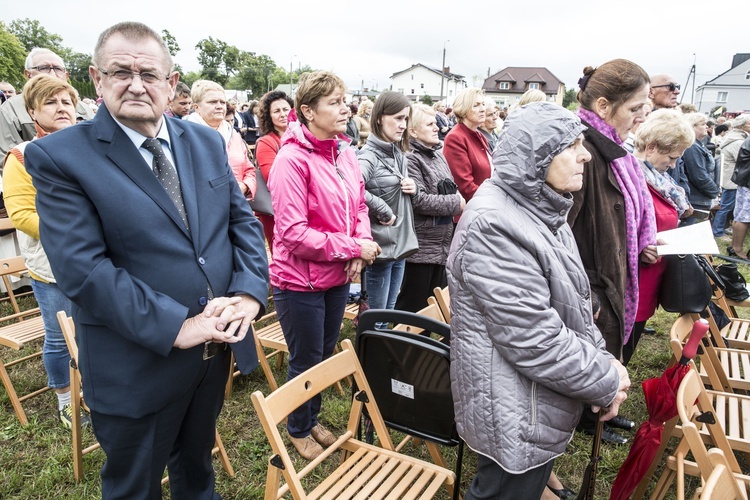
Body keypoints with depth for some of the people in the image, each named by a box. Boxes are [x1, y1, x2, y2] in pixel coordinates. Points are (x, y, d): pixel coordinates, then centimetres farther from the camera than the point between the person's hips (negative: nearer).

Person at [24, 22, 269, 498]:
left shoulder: (208, 142, 3)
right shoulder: (58, 156, -12)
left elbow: (243, 220, 3)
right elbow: (80, 267, -20)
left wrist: (248, 292, -13)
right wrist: (176, 326, -24)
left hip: (218, 345, 5)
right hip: (138, 365, -4)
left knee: (197, 460, 30)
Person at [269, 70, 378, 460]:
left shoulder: (344, 152, 2)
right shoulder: (292, 159, -21)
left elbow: (359, 205, 12)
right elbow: (293, 233, -24)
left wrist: (361, 248, -5)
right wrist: (352, 247, -21)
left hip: (338, 276, 7)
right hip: (300, 280, -7)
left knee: (325, 354, 23)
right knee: (306, 362, 11)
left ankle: (313, 419, 47)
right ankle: (297, 430, 39)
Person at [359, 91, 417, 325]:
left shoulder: (399, 152, 10)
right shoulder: (369, 155, -16)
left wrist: (413, 186, -1)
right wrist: (384, 211, -22)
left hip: (400, 242, 8)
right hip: (380, 244, -8)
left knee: (390, 310, 20)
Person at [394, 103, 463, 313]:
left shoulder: (438, 154, 13)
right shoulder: (410, 159, -14)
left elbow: (449, 191, 22)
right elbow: (419, 200, -23)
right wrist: (457, 203, -13)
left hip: (442, 244, 9)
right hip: (420, 246, -8)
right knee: (413, 306, 2)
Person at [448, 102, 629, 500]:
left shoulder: (539, 207, 5)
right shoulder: (493, 226, -27)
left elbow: (572, 301, 13)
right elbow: (534, 339, -27)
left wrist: (602, 359, 2)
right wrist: (606, 383, -14)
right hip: (515, 416, -9)